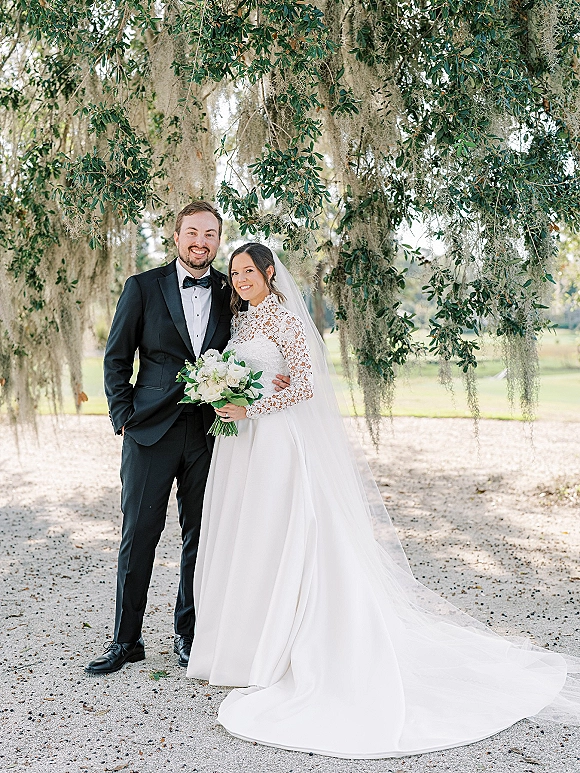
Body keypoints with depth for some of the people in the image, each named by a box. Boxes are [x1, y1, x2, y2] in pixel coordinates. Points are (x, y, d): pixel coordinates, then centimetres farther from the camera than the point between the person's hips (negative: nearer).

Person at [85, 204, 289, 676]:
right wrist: (123, 417, -4)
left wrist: (272, 383, -4)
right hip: (152, 430, -2)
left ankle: (188, 635, 24)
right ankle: (126, 640, 15)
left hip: (208, 432, 2)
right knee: (138, 535, 2)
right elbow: (117, 358, 3)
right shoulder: (143, 287, 1)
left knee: (200, 537, 9)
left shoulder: (230, 293, 8)